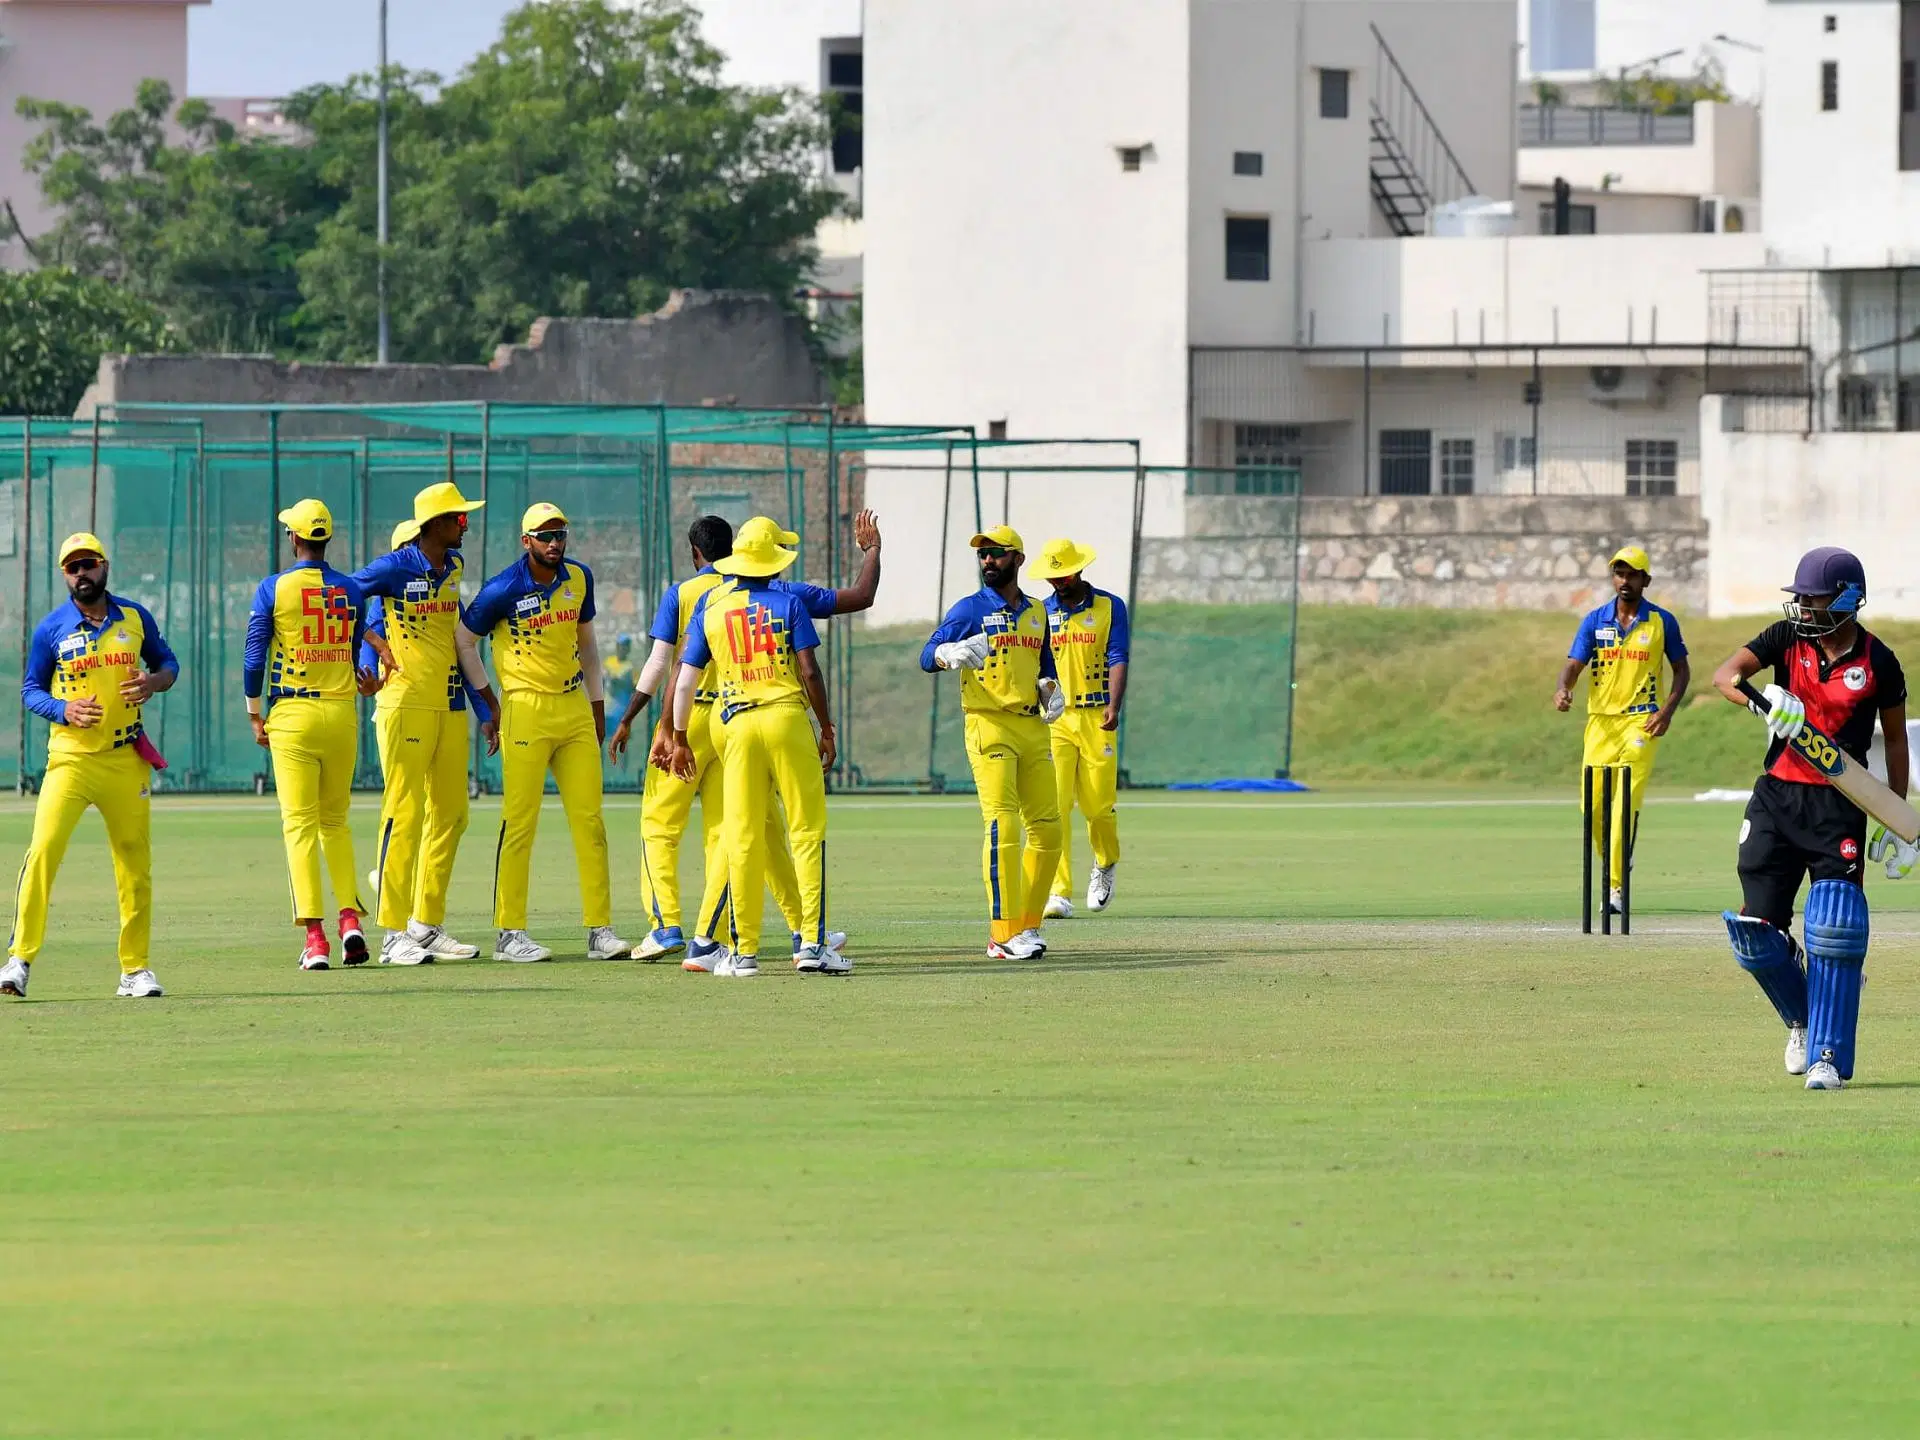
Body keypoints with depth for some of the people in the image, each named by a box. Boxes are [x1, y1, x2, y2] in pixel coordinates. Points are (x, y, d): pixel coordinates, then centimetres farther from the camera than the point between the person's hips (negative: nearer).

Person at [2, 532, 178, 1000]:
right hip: (70, 758, -3)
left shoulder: (135, 618, 7)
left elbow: (167, 662, 17)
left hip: (127, 760, 3)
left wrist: (153, 682, -6)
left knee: (135, 862, 5)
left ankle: (135, 969, 16)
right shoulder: (51, 629, 0)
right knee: (43, 849, -18)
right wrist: (64, 710, -15)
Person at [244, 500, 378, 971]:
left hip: (292, 715, -3)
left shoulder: (274, 589, -4)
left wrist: (255, 716, 6)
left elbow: (255, 657, -3)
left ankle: (314, 935, -11)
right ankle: (350, 918, 2)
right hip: (342, 713, 3)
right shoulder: (351, 591, 7)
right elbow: (361, 652, 11)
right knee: (335, 821, 16)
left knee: (300, 824, -3)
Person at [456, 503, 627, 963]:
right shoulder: (504, 591, -9)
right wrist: (490, 705, 3)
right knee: (519, 822, -6)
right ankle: (509, 933, -1)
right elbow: (464, 640, 1)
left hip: (575, 708, 5)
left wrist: (597, 703, 20)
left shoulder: (578, 578, 8)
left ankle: (599, 930, 6)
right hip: (526, 712, -5)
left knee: (590, 820, 3)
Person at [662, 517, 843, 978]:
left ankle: (745, 951, 4)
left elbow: (685, 680, 9)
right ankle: (813, 943, -7)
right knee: (807, 831, 0)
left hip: (737, 724, 2)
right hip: (787, 716, -2)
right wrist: (826, 729, 5)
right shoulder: (788, 602, 1)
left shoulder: (710, 606, 8)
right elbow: (809, 671, -4)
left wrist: (679, 738, 17)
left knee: (743, 839, 4)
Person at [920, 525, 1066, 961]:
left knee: (1047, 827, 5)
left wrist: (1051, 689, 5)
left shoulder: (1036, 613, 17)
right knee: (1002, 824, -16)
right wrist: (951, 653, -32)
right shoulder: (971, 609, 1)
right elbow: (928, 657, -9)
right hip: (989, 725, -6)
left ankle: (1028, 925, 17)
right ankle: (1004, 934, -18)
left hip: (1034, 728, 6)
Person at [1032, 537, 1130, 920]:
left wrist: (1114, 706, -20)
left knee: (1099, 806, 1)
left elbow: (1118, 660, -4)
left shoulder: (1110, 607, 5)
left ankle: (1105, 863, 33)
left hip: (1096, 719, -1)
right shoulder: (1041, 613, 10)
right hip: (1054, 720, 1)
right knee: (1054, 806, -11)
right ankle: (1059, 893, -12)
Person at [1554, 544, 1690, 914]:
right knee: (1593, 800, -1)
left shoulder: (1662, 622, 3)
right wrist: (1564, 689, -22)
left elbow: (1681, 670, 10)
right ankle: (1613, 867, 23)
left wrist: (1668, 709, -6)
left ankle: (1616, 887, -16)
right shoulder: (1595, 621, 7)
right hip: (1601, 718, 3)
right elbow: (1574, 664, 1)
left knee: (1626, 802, -15)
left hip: (1641, 720, -3)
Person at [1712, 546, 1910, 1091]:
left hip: (1839, 805, -3)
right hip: (1777, 798, 3)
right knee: (1755, 928, 1)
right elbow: (1725, 674, -12)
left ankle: (1829, 1056, -9)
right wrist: (1762, 700, -35)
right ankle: (1803, 1020, 27)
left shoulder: (1878, 663, -3)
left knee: (1834, 929, -15)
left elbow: (1895, 738, 8)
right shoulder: (1787, 639, 2)